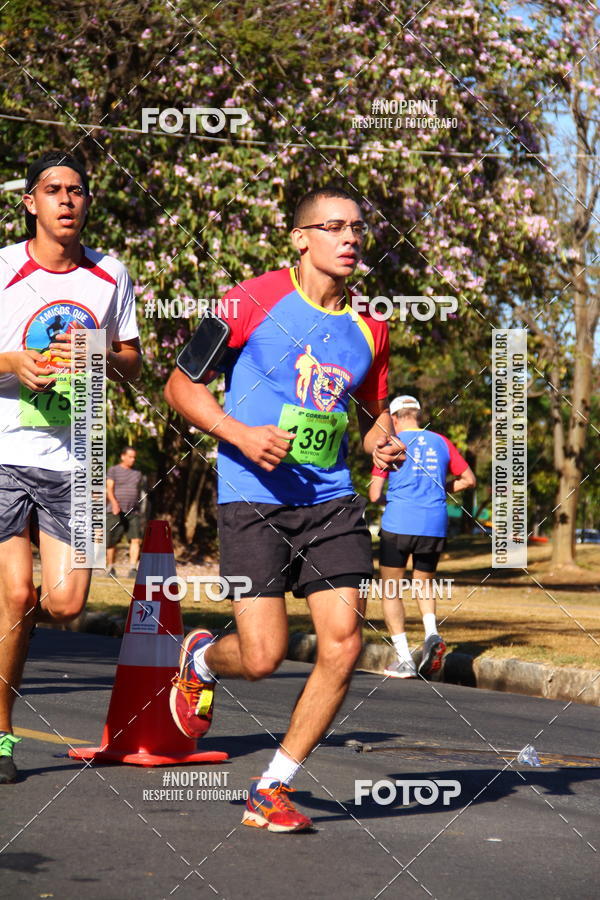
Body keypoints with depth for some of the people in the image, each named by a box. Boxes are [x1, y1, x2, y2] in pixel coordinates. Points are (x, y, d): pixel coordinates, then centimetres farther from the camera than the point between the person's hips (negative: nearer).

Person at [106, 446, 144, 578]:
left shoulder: (137, 473, 17)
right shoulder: (113, 470, 3)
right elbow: (109, 488, -10)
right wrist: (114, 502, -28)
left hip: (133, 512, 3)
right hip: (116, 512, -3)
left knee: (136, 539, -16)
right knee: (111, 542, 1)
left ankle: (133, 569, -21)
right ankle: (110, 568, 21)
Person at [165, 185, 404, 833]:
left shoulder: (368, 327, 11)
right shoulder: (253, 302, -5)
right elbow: (180, 386, -2)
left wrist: (381, 441, 3)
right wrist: (241, 433, -17)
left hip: (331, 499, 5)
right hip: (253, 496, -5)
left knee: (343, 644, -9)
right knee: (263, 657, -10)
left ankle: (273, 789, 8)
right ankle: (201, 659, 30)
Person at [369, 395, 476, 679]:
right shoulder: (440, 442, 10)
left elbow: (374, 495, -4)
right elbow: (469, 479, 15)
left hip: (398, 524, -3)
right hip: (435, 525, 4)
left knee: (390, 592, 8)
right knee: (424, 584, 23)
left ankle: (404, 660, -1)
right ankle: (432, 633, -4)